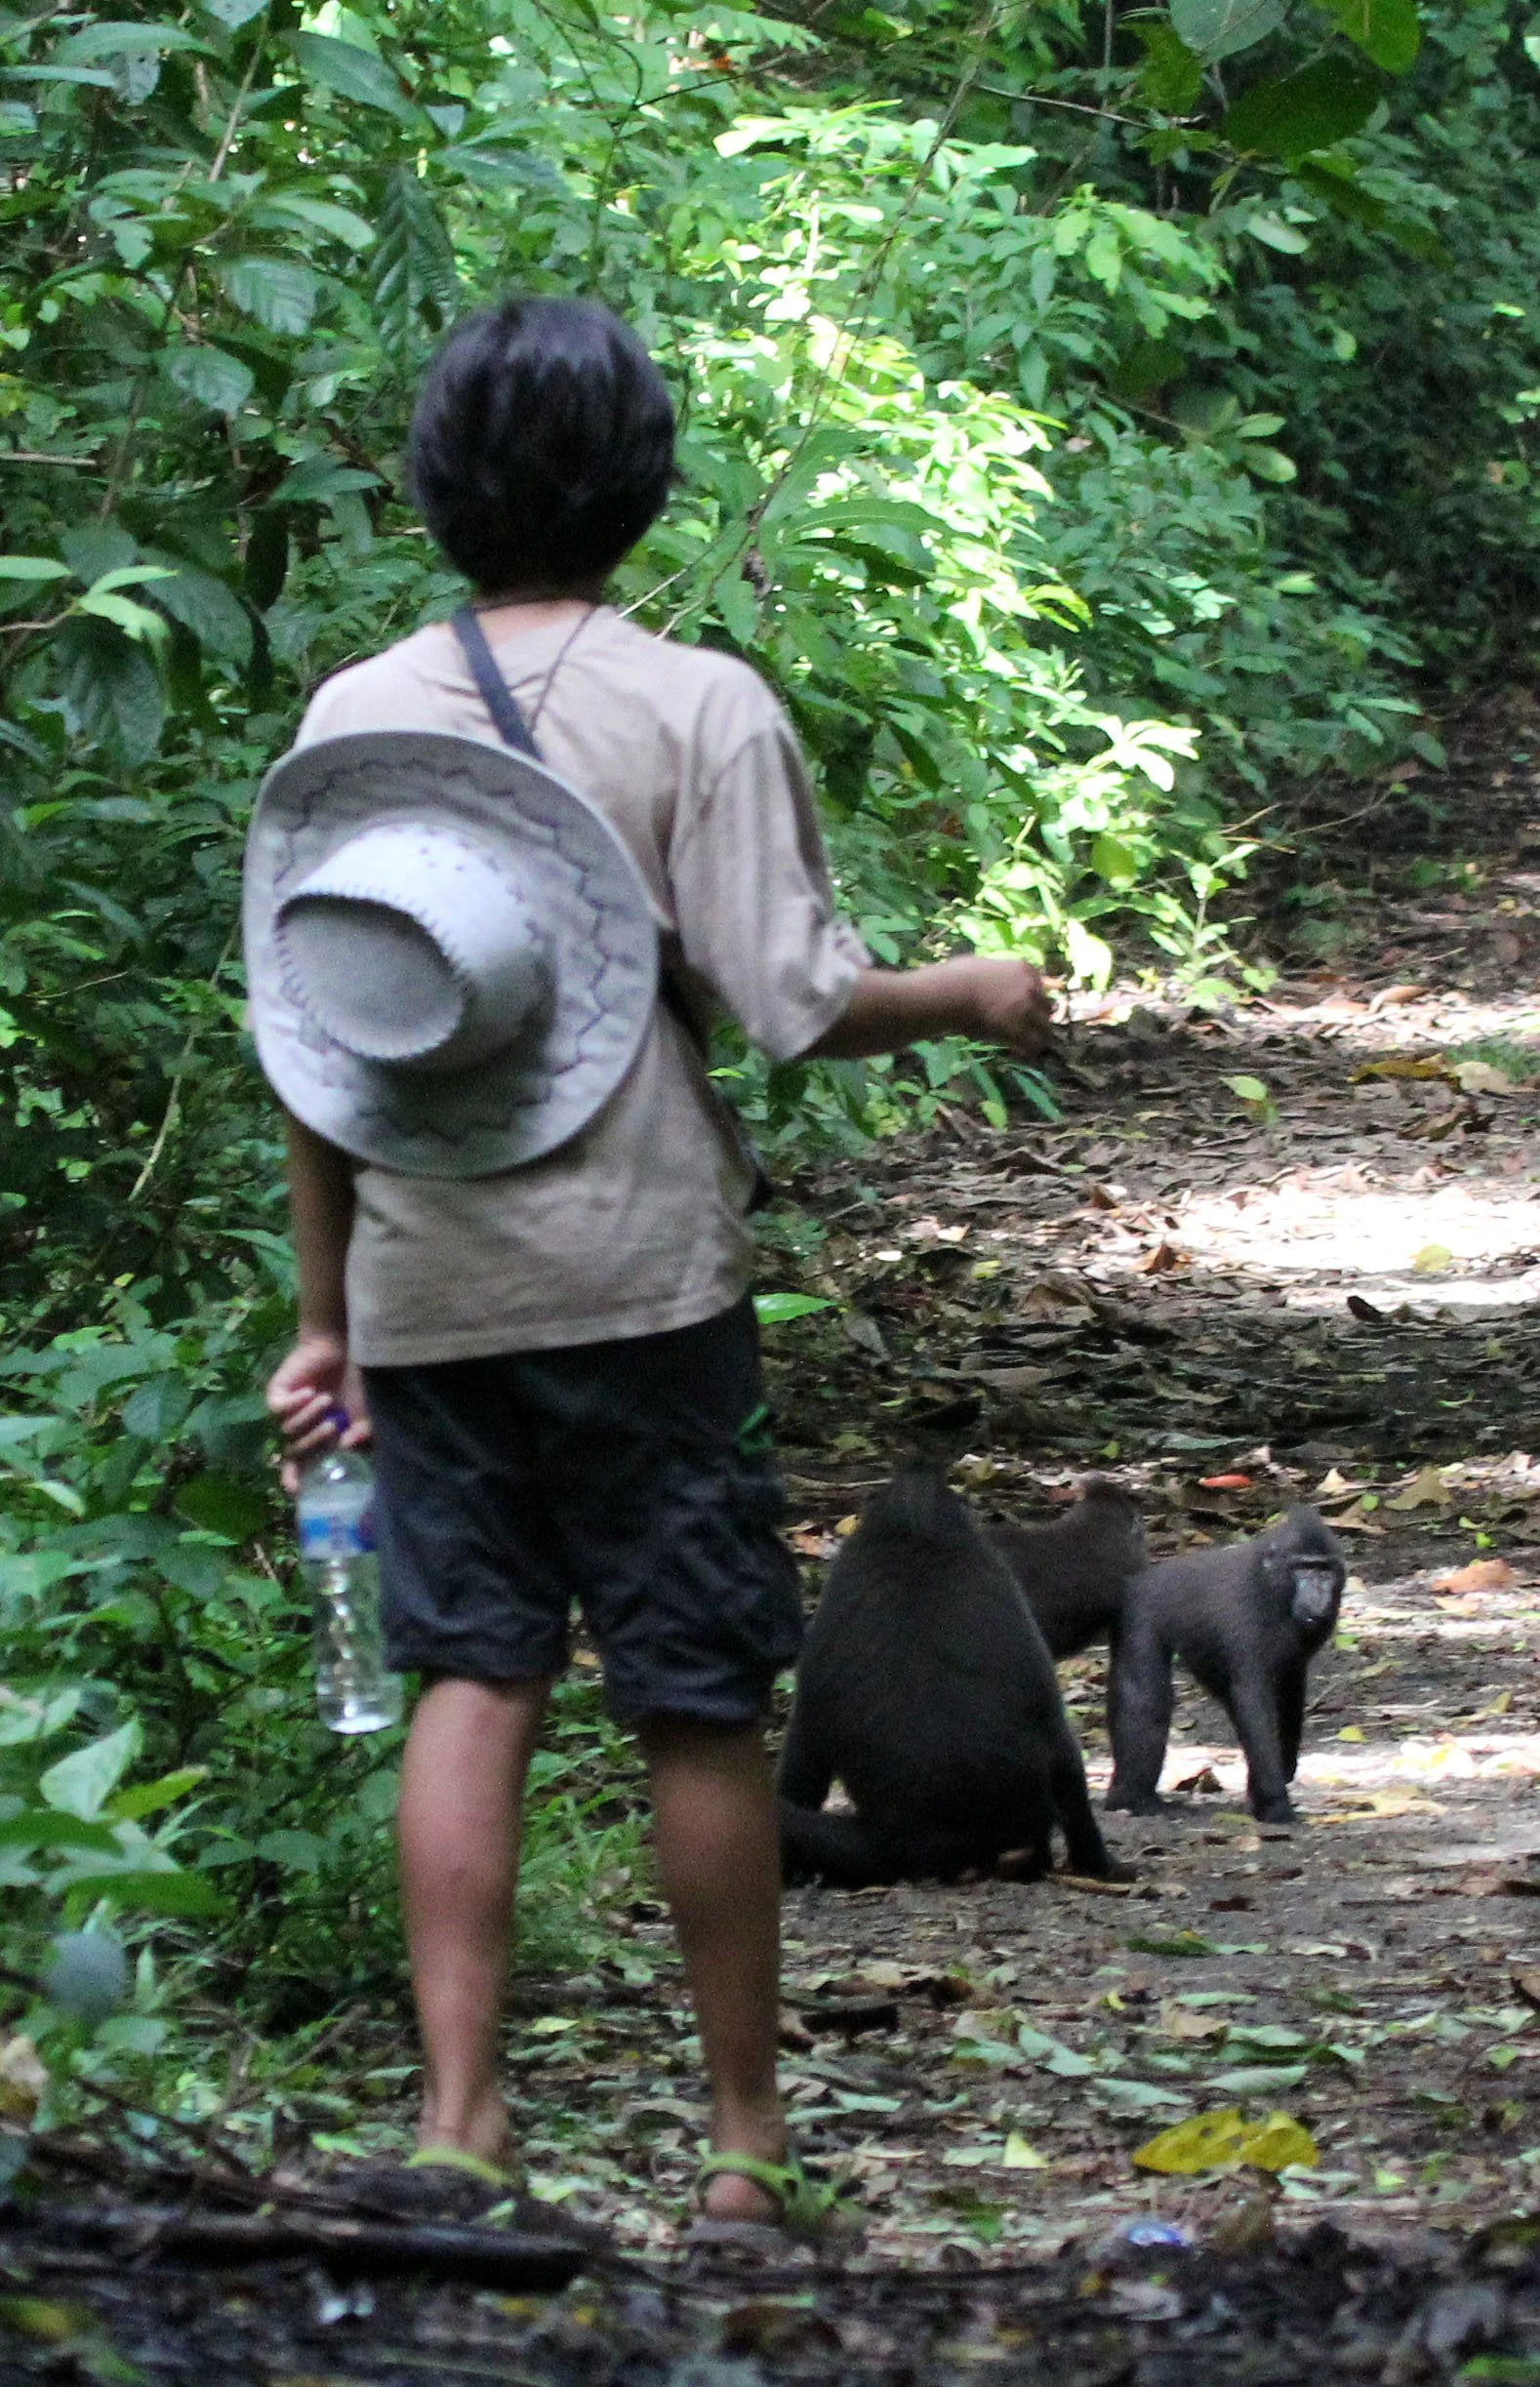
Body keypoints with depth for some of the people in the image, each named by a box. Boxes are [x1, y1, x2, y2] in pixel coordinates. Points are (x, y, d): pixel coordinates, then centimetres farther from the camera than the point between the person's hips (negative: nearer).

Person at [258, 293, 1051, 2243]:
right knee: (695, 1706, 4)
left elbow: (305, 1043, 6)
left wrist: (323, 1315, 14)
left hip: (423, 1287, 3)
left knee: (469, 1678, 7)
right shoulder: (697, 708, -8)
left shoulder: (352, 716, 4)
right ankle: (747, 2135, 13)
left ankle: (458, 2113, -2)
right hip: (636, 1277, -3)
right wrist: (972, 995, 7)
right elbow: (796, 1002, -13)